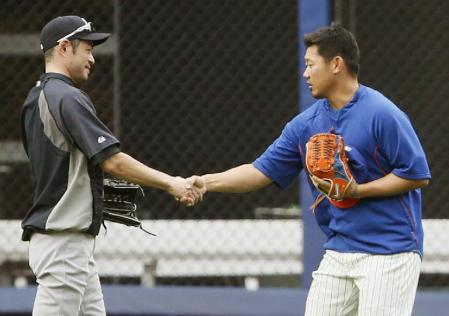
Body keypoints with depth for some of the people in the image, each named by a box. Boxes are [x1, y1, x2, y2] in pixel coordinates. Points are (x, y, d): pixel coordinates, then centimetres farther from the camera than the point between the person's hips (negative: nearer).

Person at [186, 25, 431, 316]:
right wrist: (207, 182, -2)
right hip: (338, 253, 7)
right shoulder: (306, 124, 8)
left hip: (389, 252, -7)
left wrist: (358, 191, -16)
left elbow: (417, 175, -11)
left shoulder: (382, 114, -11)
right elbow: (262, 171, 9)